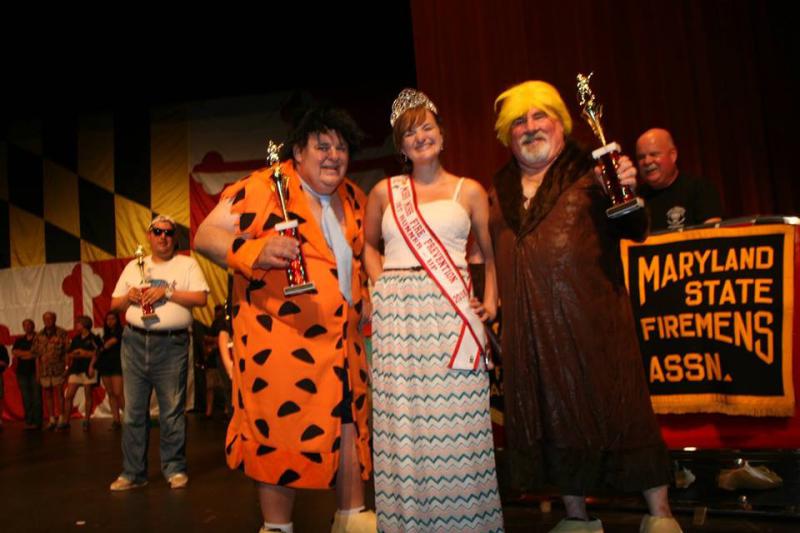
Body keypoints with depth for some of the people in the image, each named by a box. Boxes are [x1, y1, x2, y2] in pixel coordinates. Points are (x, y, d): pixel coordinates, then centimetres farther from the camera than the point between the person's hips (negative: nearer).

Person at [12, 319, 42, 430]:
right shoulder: (19, 340, 16)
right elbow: (14, 352, 2)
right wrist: (29, 353, -9)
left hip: (34, 372, -4)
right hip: (22, 372, 4)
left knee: (36, 397, -7)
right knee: (26, 398, 4)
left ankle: (37, 422, -5)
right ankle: (28, 422, 9)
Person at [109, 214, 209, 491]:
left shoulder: (187, 264, 7)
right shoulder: (133, 267, 18)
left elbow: (201, 298, -4)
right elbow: (114, 304, 19)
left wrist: (167, 292, -12)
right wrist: (128, 297, -2)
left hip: (172, 344, -3)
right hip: (134, 341, 3)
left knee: (172, 411, 0)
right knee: (133, 411, 5)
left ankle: (174, 468, 11)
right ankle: (133, 472, 13)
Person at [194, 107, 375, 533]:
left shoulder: (352, 197, 12)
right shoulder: (263, 186, -9)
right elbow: (206, 236, -15)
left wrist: (366, 300, 15)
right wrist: (256, 252, -33)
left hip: (342, 337, 7)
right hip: (280, 335, -7)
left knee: (349, 422, 14)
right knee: (279, 431, 3)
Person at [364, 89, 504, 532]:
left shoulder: (469, 191, 10)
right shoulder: (384, 191, 12)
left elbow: (491, 253, 14)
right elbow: (368, 246, 25)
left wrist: (491, 298, 0)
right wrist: (382, 284, 10)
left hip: (451, 312, -1)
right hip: (396, 314, 1)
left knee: (455, 419, -2)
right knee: (402, 419, 2)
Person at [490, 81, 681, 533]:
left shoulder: (588, 173, 0)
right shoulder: (501, 190, 13)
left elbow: (635, 232, -6)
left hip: (593, 317, -4)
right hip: (530, 328, 5)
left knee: (619, 408, 1)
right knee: (552, 417, 12)